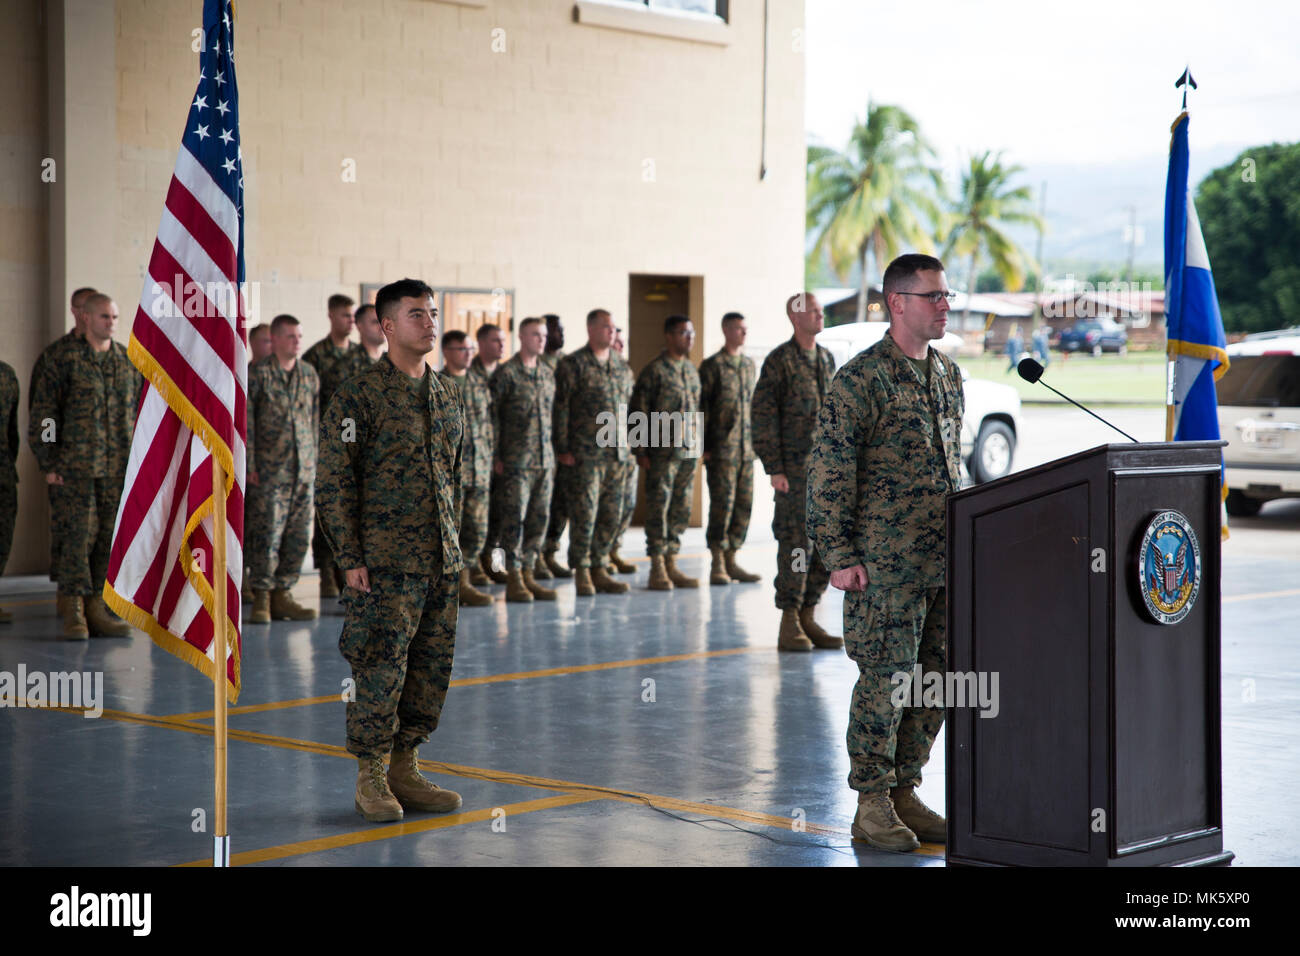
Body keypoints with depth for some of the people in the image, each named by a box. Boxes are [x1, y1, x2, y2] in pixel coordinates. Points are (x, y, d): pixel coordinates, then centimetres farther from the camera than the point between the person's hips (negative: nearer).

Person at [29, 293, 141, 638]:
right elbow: (42, 413, -2)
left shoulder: (128, 361, 11)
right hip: (76, 467, -4)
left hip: (119, 469, 4)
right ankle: (74, 613, 0)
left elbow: (140, 413, 17)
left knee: (109, 538, 5)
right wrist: (49, 465, -5)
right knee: (78, 536, -6)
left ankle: (96, 610, 12)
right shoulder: (65, 360, -2)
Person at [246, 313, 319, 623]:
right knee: (266, 534, -6)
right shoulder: (257, 374, -3)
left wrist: (313, 460, 13)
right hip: (269, 469, -5)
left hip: (303, 470, 5)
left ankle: (282, 595, 15)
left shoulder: (309, 375, 13)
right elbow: (245, 422, -5)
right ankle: (261, 599, 2)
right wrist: (249, 465, -10)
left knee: (299, 536, 5)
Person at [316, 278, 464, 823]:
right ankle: (371, 781, 6)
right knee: (381, 671, -5)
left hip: (442, 562, 7)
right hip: (385, 563, -7)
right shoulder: (358, 397, -7)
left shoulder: (447, 397, 14)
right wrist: (350, 559, -13)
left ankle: (406, 769, 20)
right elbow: (334, 484, -9)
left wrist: (452, 546, 17)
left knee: (432, 669, 9)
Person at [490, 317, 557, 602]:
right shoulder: (506, 373, -5)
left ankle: (528, 573, 15)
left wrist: (554, 455, 15)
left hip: (544, 459, 6)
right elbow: (492, 415, -6)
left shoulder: (547, 374, 14)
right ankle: (514, 580, -1)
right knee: (515, 517, -5)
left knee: (539, 517, 7)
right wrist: (495, 457, -9)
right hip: (517, 459, -6)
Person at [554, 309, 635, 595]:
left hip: (618, 452, 6)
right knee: (585, 511, -6)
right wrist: (563, 449, -10)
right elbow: (560, 408, -6)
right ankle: (582, 572, 3)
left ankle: (599, 569, 16)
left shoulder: (622, 367, 15)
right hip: (587, 453, -6)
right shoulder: (572, 364, -3)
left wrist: (628, 448, 14)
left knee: (612, 513, 7)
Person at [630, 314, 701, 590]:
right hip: (662, 452, -7)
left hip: (689, 450, 7)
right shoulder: (654, 371, -8)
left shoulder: (691, 370, 14)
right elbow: (638, 412, -8)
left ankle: (671, 564, 16)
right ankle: (657, 569, 0)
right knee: (658, 508, -4)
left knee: (681, 510, 9)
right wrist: (641, 451, -11)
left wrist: (700, 445, 16)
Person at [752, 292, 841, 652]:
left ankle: (808, 616, 16)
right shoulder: (779, 360, -6)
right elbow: (764, 417, -9)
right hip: (795, 469, -7)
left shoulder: (827, 359, 14)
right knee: (797, 542, -7)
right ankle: (789, 625, 0)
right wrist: (774, 470, -14)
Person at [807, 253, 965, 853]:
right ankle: (872, 806, 6)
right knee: (885, 680, -3)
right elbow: (829, 474, -11)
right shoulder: (861, 379, -9)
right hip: (885, 566, -7)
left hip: (945, 562, 7)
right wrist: (839, 556, -14)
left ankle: (904, 792, 20)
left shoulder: (948, 375, 14)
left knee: (934, 680, 9)